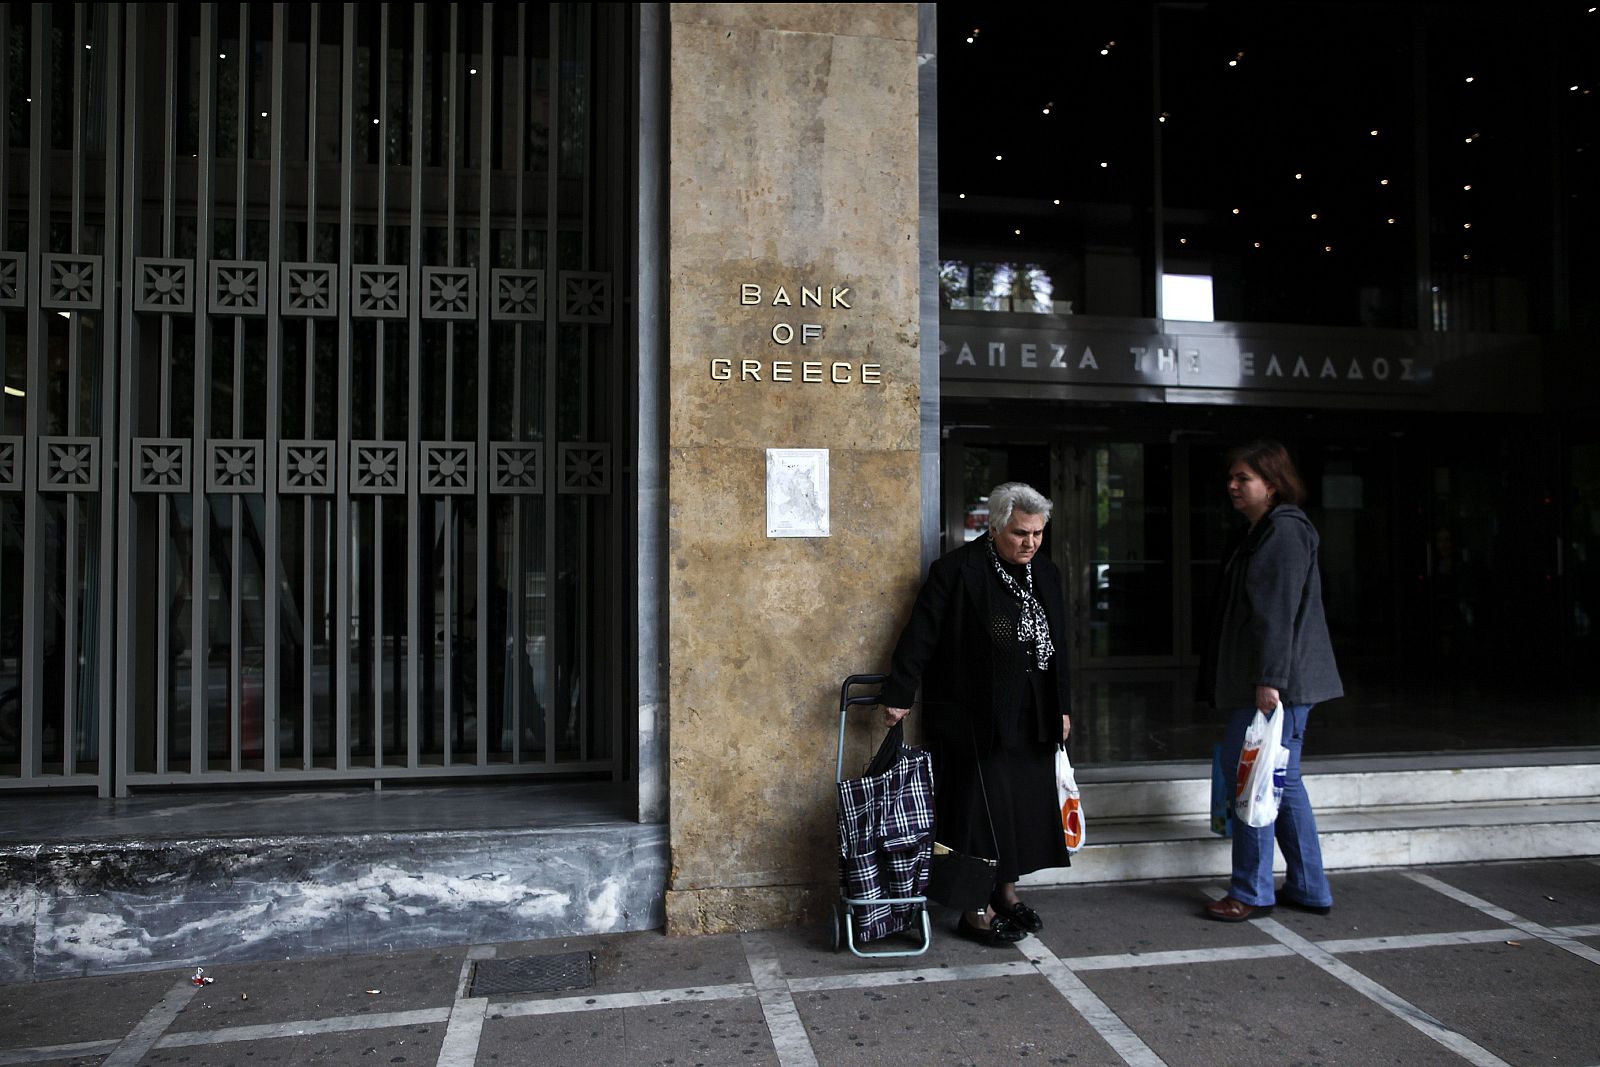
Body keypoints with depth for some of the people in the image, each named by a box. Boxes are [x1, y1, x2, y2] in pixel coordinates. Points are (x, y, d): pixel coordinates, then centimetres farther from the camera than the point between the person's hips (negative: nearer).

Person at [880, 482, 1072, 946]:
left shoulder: (1047, 574, 11)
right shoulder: (957, 571, -11)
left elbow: (1057, 647, 18)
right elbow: (920, 637, -12)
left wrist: (1061, 707, 18)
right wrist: (899, 695, -14)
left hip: (1031, 721, 7)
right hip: (975, 720, -7)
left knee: (1025, 804, 11)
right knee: (979, 808, -2)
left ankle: (1006, 890, 28)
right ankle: (974, 910, 10)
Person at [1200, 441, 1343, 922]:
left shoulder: (1285, 530, -13)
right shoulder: (1257, 533, 19)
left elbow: (1278, 611, -21)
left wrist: (1270, 678, -25)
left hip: (1276, 683, -10)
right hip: (1263, 682, 10)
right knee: (1282, 782, 14)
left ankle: (1252, 893, 5)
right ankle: (1309, 889, 23)